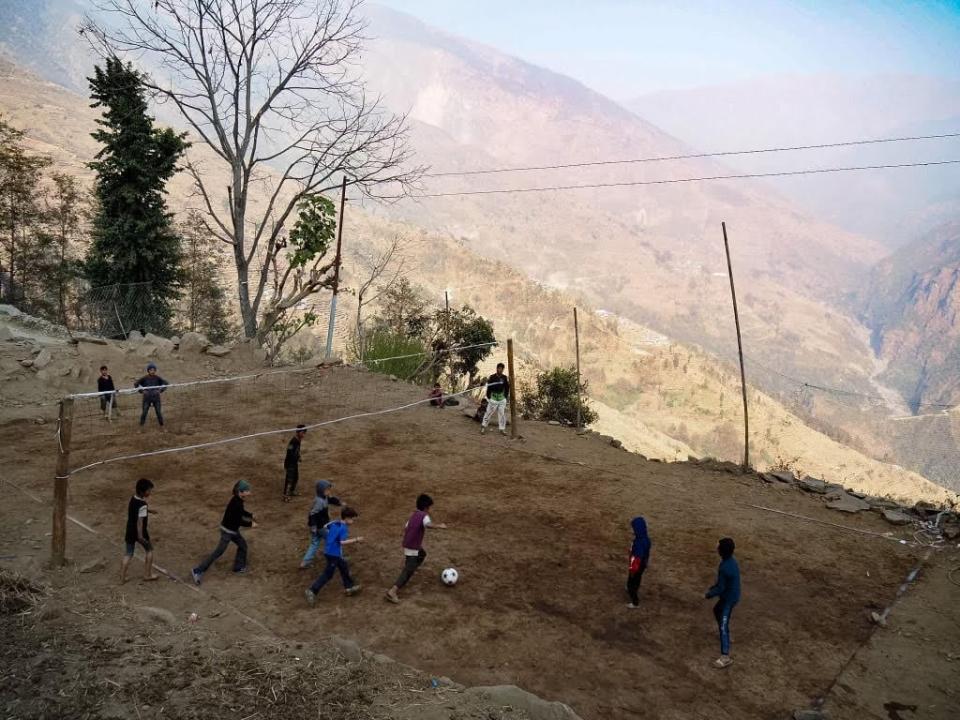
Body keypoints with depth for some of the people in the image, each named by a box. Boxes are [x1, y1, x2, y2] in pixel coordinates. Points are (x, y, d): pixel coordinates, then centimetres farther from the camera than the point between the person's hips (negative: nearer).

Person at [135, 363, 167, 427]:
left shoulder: (157, 378, -2)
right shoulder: (145, 378, -4)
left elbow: (165, 383, 6)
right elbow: (136, 384, 2)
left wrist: (161, 390, -3)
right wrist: (142, 391, -5)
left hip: (156, 397, 1)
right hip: (147, 398, -1)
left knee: (159, 412, 0)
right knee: (144, 412, -2)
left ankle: (161, 425, 11)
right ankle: (141, 425, 10)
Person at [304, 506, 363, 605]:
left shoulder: (334, 523, 4)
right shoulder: (343, 528, -20)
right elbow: (342, 542, -28)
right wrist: (356, 540, -23)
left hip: (329, 551, 10)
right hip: (334, 554, -10)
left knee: (344, 568, 22)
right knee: (328, 574, -2)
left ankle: (349, 587, 34)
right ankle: (312, 591, -3)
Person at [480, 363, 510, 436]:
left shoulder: (505, 378, 2)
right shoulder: (491, 378, -8)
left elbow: (507, 389, 10)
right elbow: (488, 388, -1)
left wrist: (505, 397, 5)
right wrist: (488, 398, -1)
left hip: (502, 399, 3)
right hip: (493, 399, -3)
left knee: (502, 414, 3)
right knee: (488, 413, -2)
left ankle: (502, 429, 12)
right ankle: (483, 426, 13)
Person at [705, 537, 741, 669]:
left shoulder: (725, 568, -33)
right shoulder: (731, 560, -4)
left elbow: (720, 588, -24)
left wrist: (708, 595, -9)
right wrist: (712, 588, 12)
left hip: (729, 598, -9)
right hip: (731, 595, 9)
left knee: (723, 626, -5)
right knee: (717, 610, 33)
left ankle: (725, 657, -2)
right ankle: (723, 630, 54)